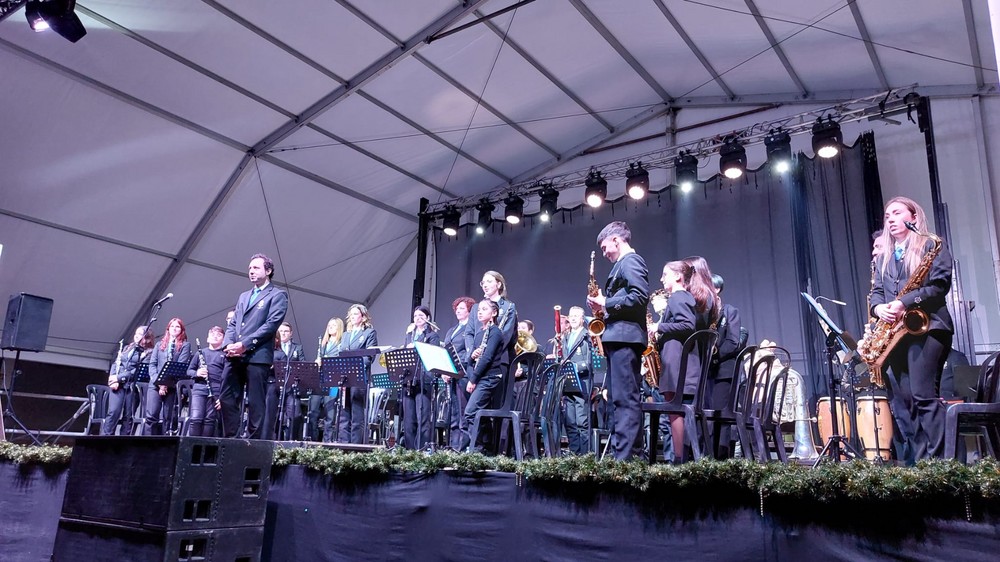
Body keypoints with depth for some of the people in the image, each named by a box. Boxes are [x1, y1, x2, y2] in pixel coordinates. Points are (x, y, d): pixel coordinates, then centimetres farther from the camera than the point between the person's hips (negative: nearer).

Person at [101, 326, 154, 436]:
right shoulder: (127, 348, 22)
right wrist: (113, 379, -4)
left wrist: (120, 377, -13)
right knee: (113, 412, -11)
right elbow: (115, 364, 15)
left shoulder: (149, 353, 5)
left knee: (128, 416, -3)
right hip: (118, 385, 3)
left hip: (133, 386, -3)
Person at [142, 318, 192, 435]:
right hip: (155, 385, 2)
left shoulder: (185, 345, 10)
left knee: (167, 418, -1)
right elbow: (152, 364, 10)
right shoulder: (160, 344, 21)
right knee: (151, 415, -11)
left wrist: (166, 382, -13)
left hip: (172, 386, -2)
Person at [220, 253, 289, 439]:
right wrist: (228, 344, -1)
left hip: (258, 356, -7)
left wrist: (245, 344, -15)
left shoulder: (277, 295, 3)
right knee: (227, 398, 4)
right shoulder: (243, 297, 26)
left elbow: (271, 324, -10)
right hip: (235, 356, 7)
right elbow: (232, 324, 20)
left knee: (255, 403, -4)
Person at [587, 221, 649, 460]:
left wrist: (606, 303, -12)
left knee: (625, 399, -14)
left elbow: (640, 296, -20)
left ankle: (626, 457, -15)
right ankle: (628, 453, 14)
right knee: (620, 399, 10)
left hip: (624, 337, -11)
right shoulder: (624, 264, 25)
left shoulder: (630, 261, -5)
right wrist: (604, 303, 11)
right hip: (620, 338, 11)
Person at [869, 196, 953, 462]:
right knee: (900, 399, 3)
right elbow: (876, 291, 15)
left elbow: (940, 284, -8)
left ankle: (936, 460, -7)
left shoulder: (932, 246, 5)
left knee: (923, 395, -13)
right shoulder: (883, 257, 22)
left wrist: (904, 302, -20)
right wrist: (879, 308, -8)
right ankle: (915, 459, 9)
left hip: (926, 327, -6)